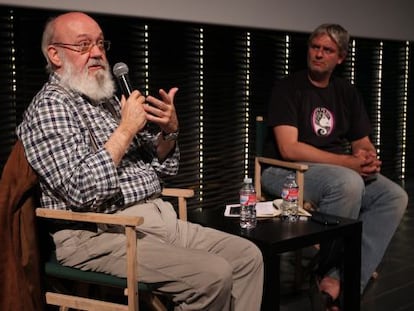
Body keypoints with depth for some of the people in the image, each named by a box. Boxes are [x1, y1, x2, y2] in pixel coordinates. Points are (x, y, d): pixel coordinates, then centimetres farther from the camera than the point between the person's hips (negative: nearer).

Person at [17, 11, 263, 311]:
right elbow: (82, 191, -23)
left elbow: (162, 167, 20)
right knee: (213, 274, -23)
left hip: (158, 217, 9)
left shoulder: (109, 99, 16)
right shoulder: (49, 107, -9)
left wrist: (169, 130, -1)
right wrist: (126, 129, -16)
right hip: (101, 235, -8)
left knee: (248, 255, -1)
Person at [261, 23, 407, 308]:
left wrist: (369, 158, -13)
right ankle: (332, 273, -15)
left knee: (394, 196, -16)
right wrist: (348, 162, -23)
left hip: (342, 172, 7)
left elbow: (362, 142, 13)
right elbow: (289, 149, -18)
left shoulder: (347, 92, 11)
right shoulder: (288, 87, -8)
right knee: (347, 183, -35)